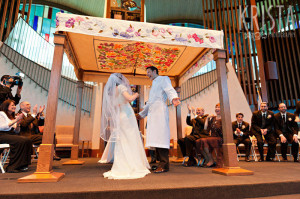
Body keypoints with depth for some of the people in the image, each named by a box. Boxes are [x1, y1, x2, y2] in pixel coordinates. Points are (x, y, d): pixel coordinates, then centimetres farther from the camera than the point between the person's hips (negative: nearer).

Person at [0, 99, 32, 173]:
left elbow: (16, 131, 17)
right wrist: (15, 121, -17)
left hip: (11, 135, 7)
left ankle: (22, 165, -17)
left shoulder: (13, 116, 20)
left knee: (27, 140, -21)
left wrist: (18, 123, -2)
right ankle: (13, 167, -22)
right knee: (20, 141, -32)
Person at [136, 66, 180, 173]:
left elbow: (169, 90, -12)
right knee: (156, 137, 3)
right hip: (152, 112, 8)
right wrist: (141, 114, 39)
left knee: (161, 136, -13)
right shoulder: (154, 85, 32)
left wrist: (174, 98, -34)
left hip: (160, 110, -8)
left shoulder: (163, 79, 8)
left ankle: (164, 164, -11)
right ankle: (161, 162, 7)